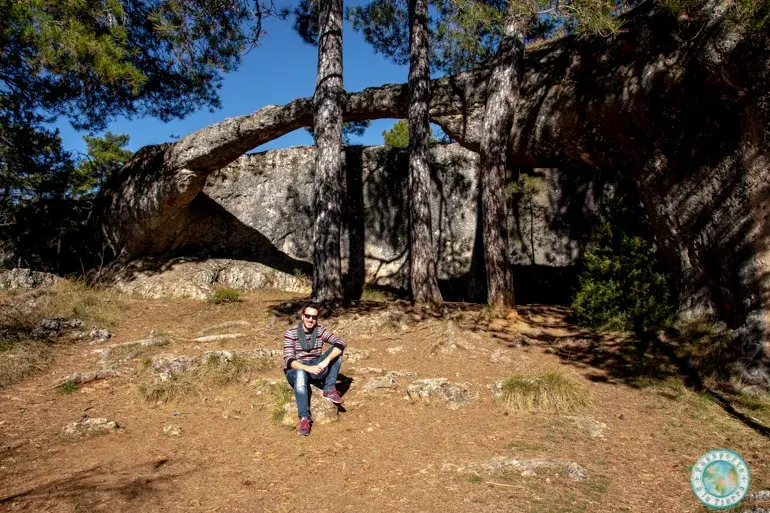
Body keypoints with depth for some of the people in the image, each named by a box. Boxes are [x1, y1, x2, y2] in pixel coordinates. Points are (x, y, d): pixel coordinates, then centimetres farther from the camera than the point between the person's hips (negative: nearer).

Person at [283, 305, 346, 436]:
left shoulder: (320, 330, -5)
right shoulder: (290, 333, -11)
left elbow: (341, 343, -19)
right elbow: (288, 360, -19)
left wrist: (326, 360, -34)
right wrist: (307, 368, -36)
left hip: (315, 368, 3)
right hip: (296, 370, -3)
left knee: (336, 350, -18)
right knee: (301, 374, -40)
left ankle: (330, 389, -17)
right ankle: (304, 417, -42)